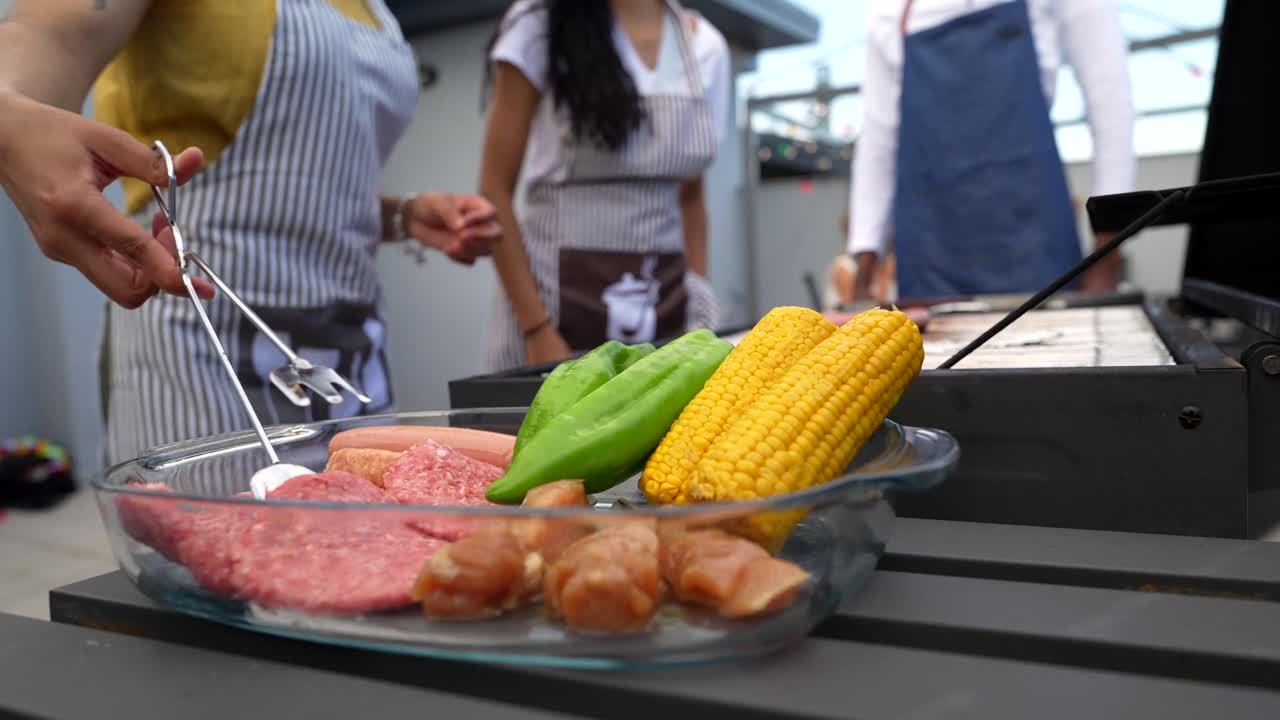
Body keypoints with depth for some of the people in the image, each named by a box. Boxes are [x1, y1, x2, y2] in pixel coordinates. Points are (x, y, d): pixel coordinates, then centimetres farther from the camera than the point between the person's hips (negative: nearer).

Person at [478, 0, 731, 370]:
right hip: (556, 295, -3)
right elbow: (495, 190, -6)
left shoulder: (707, 46, 8)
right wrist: (537, 329, -14)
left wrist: (699, 315, 6)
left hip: (668, 306, 4)